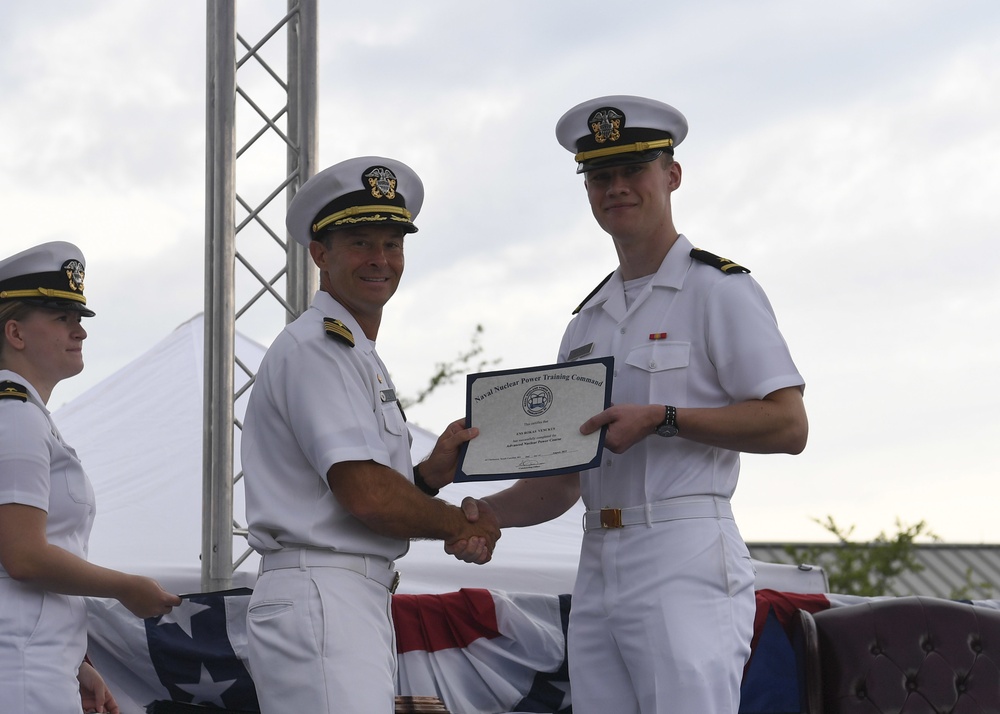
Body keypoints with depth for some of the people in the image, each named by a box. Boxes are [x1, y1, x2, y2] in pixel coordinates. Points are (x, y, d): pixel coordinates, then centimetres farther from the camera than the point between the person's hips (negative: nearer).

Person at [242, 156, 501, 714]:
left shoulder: (360, 355, 25)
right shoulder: (317, 347, -8)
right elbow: (365, 494, -17)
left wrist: (432, 473, 3)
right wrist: (462, 525, -3)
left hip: (362, 604, 10)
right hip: (321, 599, -10)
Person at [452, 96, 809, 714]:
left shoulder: (718, 289, 1)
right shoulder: (587, 321, 21)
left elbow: (789, 425, -10)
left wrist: (661, 420, -15)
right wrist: (485, 513, 3)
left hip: (686, 564, -7)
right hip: (598, 571, 7)